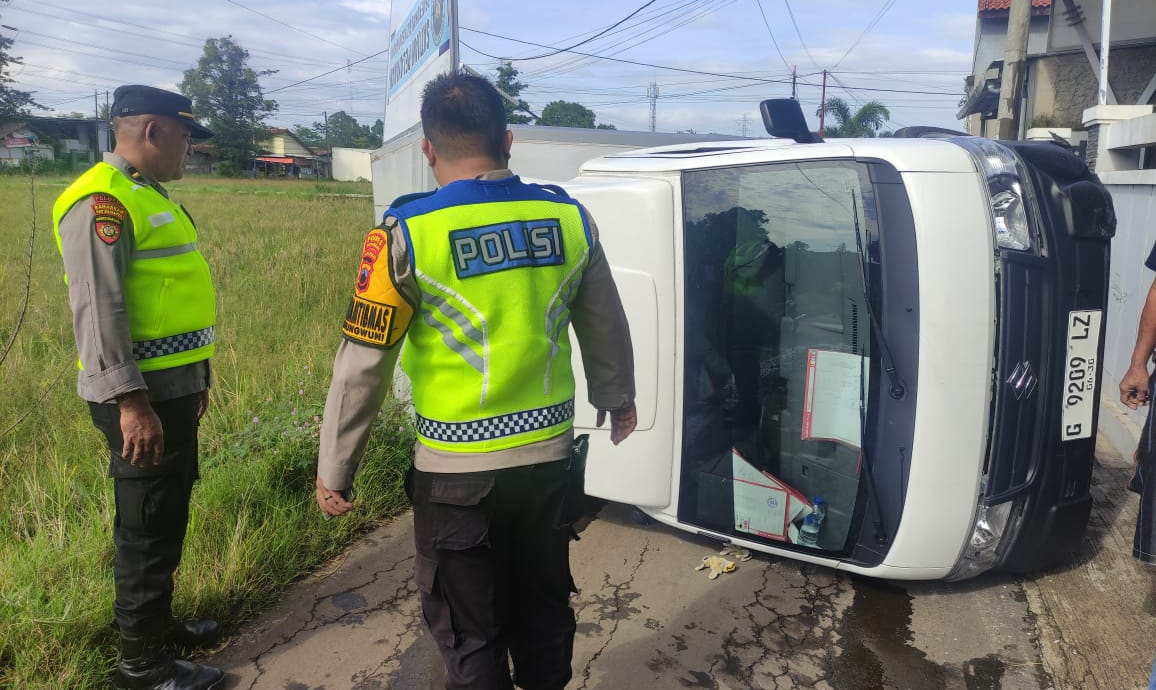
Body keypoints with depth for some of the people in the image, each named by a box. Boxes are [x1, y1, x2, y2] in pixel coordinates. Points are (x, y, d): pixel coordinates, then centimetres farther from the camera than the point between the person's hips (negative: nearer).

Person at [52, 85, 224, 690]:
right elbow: (99, 309, -22)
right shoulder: (102, 200, -15)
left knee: (167, 518, 20)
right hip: (142, 397, -10)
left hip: (174, 388, 10)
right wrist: (131, 402, -24)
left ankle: (155, 622, 37)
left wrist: (195, 378, 22)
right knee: (148, 529, 2)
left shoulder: (149, 196, 16)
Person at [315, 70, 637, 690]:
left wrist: (334, 470, 2)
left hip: (457, 472, -4)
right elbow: (607, 329, 10)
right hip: (549, 458, 4)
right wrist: (617, 398, 28)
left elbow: (362, 365, -10)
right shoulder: (569, 218, -3)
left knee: (469, 635, 16)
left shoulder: (407, 233, -14)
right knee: (544, 614, 24)